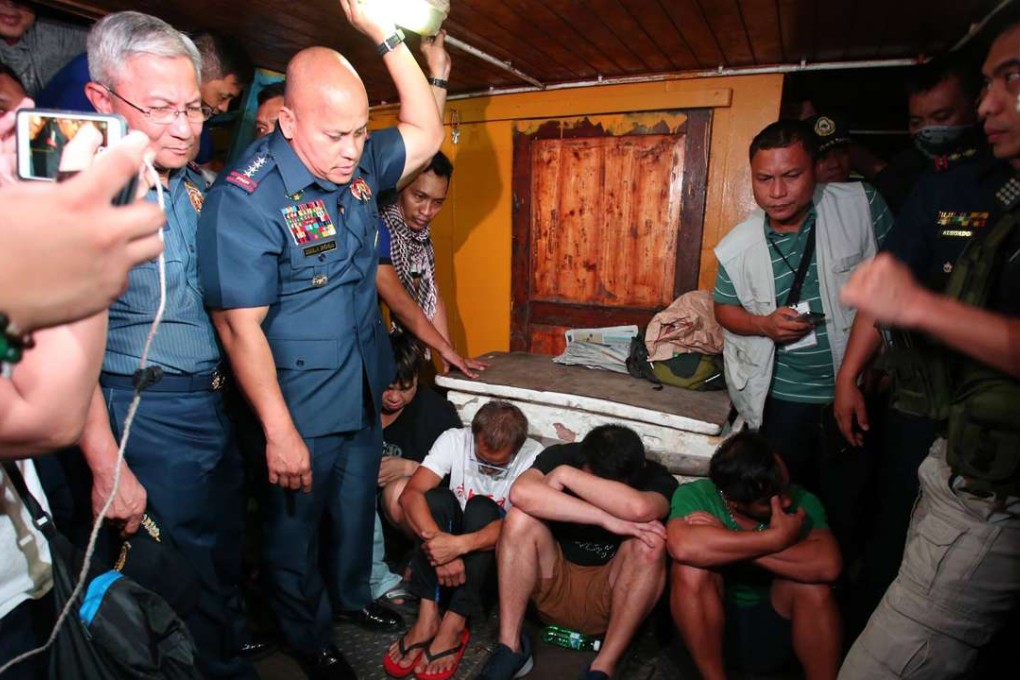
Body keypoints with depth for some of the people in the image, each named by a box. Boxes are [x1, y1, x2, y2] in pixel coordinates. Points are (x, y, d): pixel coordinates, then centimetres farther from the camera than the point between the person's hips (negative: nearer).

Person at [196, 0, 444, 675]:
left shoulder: (358, 163, -2)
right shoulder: (246, 197, -23)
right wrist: (279, 432, -21)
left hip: (366, 390, 7)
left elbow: (426, 132, 6)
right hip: (302, 408, -6)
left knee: (358, 505, 26)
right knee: (298, 525, 17)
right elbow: (240, 326, -23)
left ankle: (354, 593, 53)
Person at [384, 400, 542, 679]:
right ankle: (428, 615, -27)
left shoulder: (533, 457, -22)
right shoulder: (453, 440, -17)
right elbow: (411, 494, -26)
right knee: (436, 498, -28)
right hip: (450, 541, 2)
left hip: (495, 549, -1)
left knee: (481, 509, -31)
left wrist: (459, 545, -46)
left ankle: (454, 624, -29)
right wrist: (441, 544, -41)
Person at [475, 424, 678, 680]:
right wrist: (605, 519, -36)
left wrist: (565, 475, -30)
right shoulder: (562, 456, -13)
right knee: (520, 517, -25)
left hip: (611, 599, 0)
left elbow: (638, 508, -40)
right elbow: (521, 493, -35)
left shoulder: (655, 478, -15)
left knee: (650, 543, -28)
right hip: (553, 585, 1)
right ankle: (509, 649, -17)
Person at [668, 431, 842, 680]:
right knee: (692, 566, -30)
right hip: (710, 627, -1)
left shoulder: (802, 502, -14)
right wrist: (776, 538, -34)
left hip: (773, 628, 1)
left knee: (809, 579, -27)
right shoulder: (695, 495, -19)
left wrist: (723, 545, -33)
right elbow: (684, 547, -40)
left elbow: (827, 566, -32)